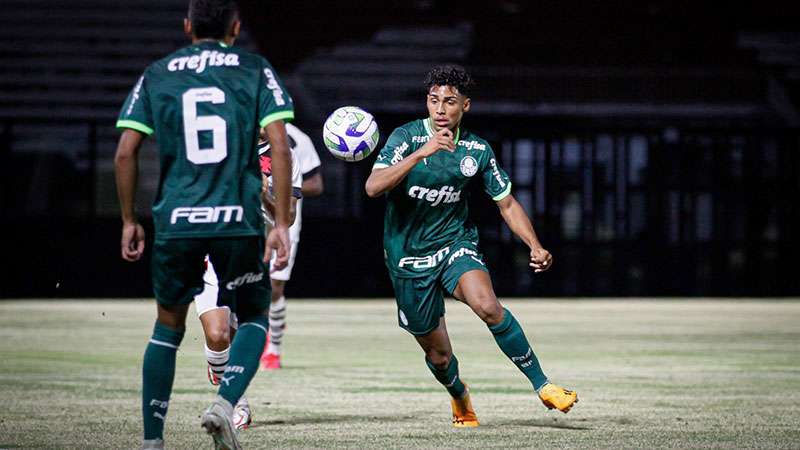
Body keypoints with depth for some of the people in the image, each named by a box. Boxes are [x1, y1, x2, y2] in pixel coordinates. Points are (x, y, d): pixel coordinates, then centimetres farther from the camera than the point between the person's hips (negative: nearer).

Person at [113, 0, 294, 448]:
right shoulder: (256, 71, 6)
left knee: (168, 327, 18)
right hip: (239, 221, -2)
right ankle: (225, 403, -8)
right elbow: (279, 146, -5)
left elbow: (126, 152, 5)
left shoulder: (156, 75, 10)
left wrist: (129, 221, 15)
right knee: (254, 318, 17)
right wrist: (282, 223, -3)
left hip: (175, 222, 2)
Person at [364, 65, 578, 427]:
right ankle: (460, 398, 42)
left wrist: (535, 246, -6)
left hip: (455, 244, 1)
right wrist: (421, 153, -39)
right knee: (438, 354, 7)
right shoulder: (407, 137, -14)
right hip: (409, 258, -1)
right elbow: (373, 187, -29)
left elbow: (507, 203, 8)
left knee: (488, 306, -30)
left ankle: (543, 386, -20)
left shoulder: (477, 150, -3)